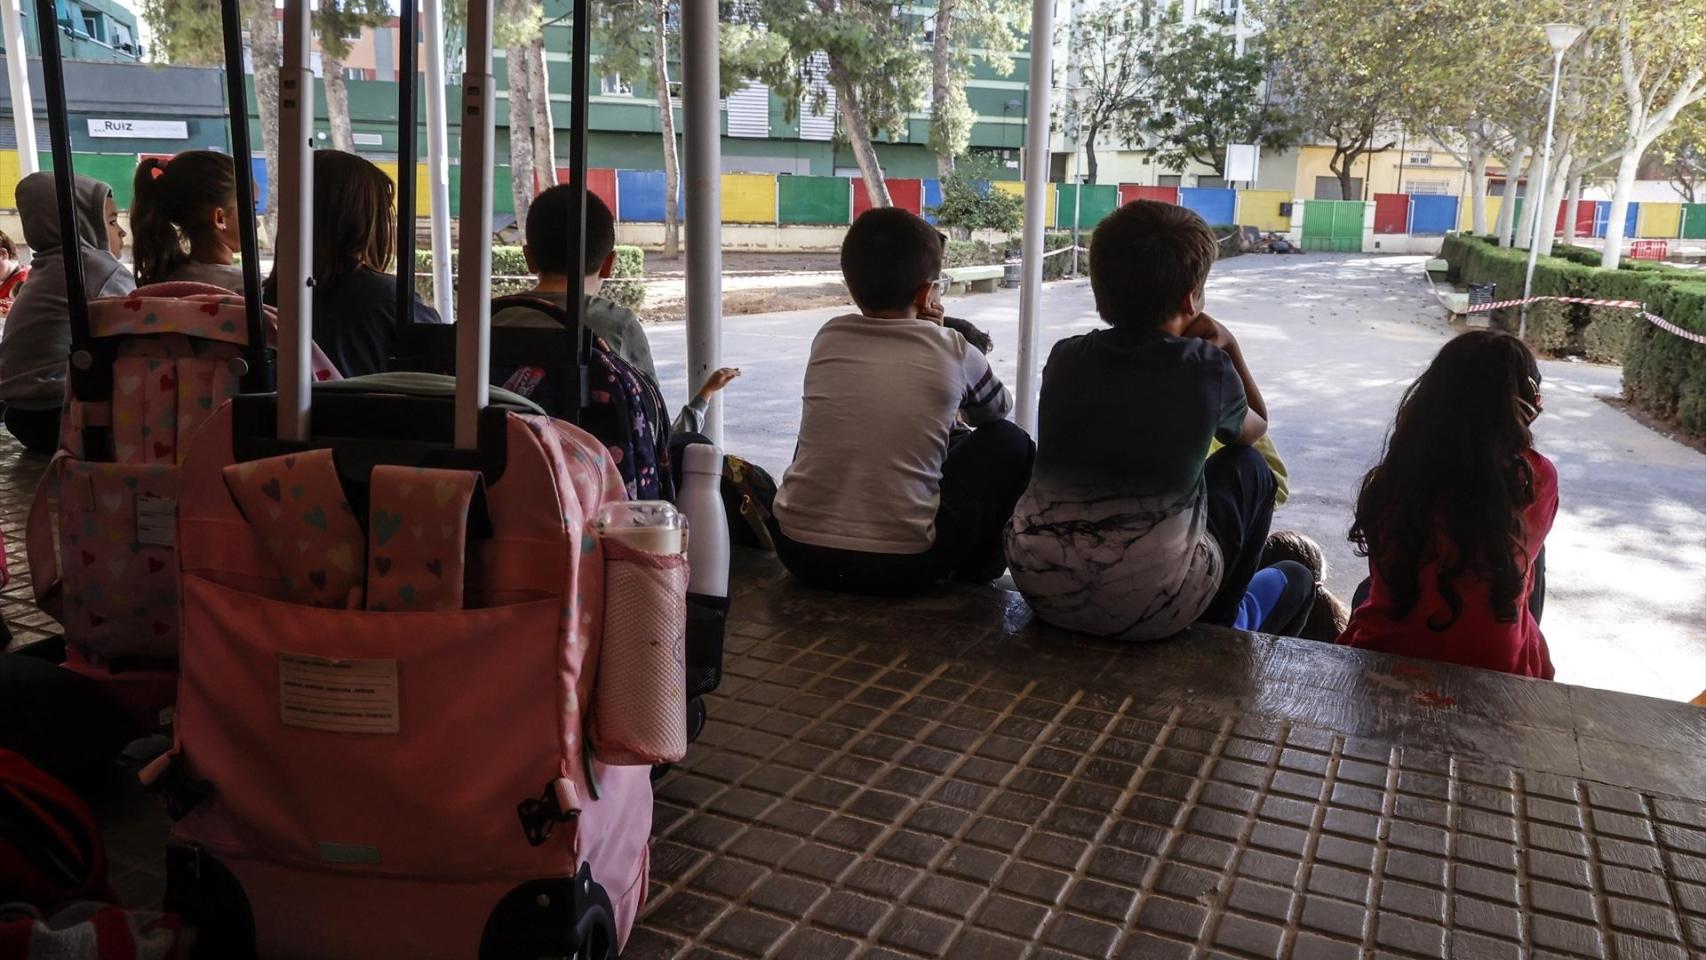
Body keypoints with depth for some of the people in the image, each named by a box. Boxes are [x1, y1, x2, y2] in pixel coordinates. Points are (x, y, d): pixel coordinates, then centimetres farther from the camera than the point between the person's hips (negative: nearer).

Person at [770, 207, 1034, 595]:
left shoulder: (827, 338, 4)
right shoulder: (954, 352, -2)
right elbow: (998, 410, 20)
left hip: (799, 551, 4)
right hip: (900, 566, -3)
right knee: (1009, 442, 14)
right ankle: (973, 569, 25)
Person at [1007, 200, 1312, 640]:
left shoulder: (1064, 358, 4)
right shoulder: (1207, 368, -4)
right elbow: (1255, 429, 19)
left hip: (1041, 589, 4)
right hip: (1151, 607, -4)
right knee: (1248, 468, 21)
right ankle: (1220, 627, 37)